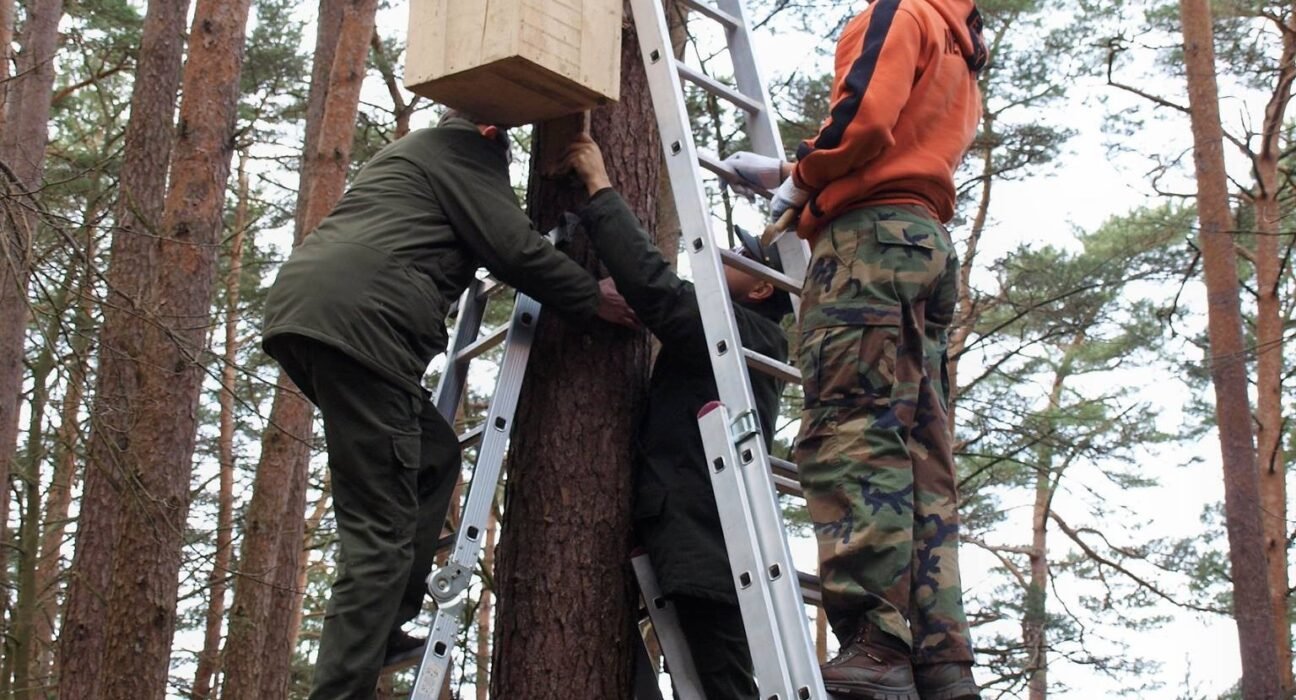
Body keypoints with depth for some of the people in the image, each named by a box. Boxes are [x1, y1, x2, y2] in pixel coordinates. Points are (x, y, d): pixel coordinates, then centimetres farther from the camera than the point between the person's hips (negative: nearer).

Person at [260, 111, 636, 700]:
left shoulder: (416, 148, 37)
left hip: (297, 311, 10)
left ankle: (381, 630, 12)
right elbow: (513, 248, 0)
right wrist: (591, 299, 11)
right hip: (356, 319, -9)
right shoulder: (468, 147, 10)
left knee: (434, 456, 19)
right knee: (380, 530, -11)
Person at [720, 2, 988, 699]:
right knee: (918, 463, 2)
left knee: (850, 436, -18)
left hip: (869, 237, -9)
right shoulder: (959, 56, 31)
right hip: (929, 248, 9)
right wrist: (789, 174, 31)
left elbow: (862, 117, -13)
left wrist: (802, 180, 3)